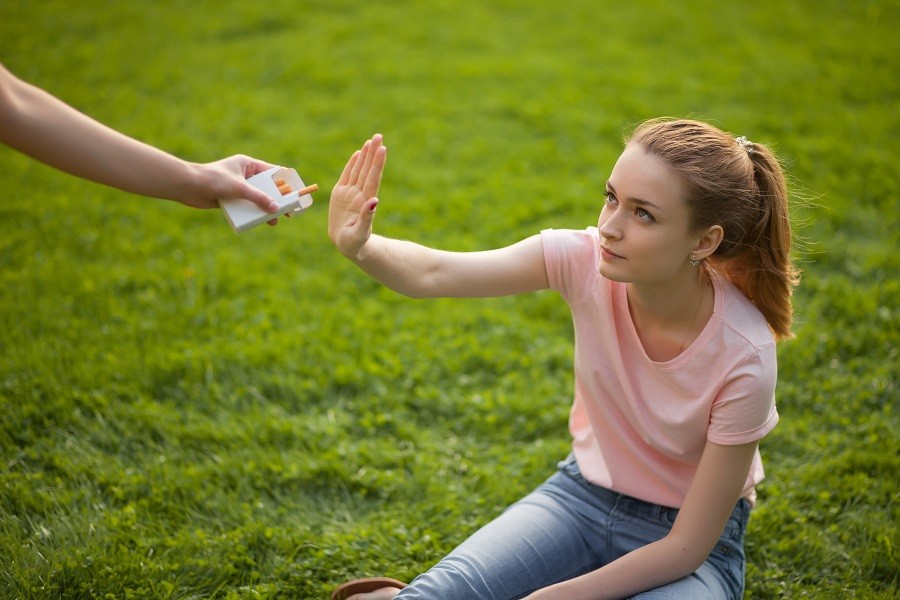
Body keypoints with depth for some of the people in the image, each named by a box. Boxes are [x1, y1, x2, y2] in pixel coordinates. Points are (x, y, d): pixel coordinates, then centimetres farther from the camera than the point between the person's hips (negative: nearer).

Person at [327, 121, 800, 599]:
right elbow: (434, 275, -24)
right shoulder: (587, 260, -21)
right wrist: (359, 247, -46)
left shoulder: (743, 357, -29)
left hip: (689, 537, -2)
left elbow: (686, 547, -22)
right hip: (584, 492, 2)